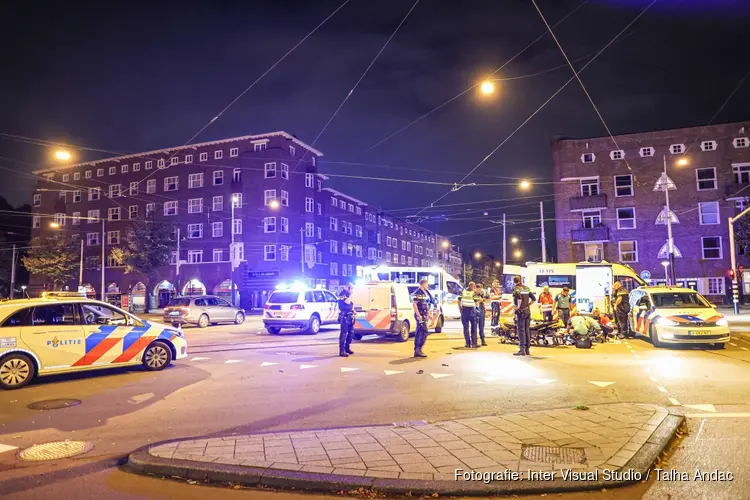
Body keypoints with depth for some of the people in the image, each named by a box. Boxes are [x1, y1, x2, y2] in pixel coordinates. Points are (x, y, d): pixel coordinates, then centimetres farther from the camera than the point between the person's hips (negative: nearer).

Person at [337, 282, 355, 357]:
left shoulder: (347, 294, 16)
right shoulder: (342, 293, -12)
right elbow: (347, 302, -26)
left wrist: (353, 310, 11)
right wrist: (350, 295, -17)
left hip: (349, 316, 9)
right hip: (344, 316, -9)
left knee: (350, 332, 14)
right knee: (344, 333, -10)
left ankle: (347, 348, 24)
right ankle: (341, 351, -9)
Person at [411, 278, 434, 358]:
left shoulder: (426, 293, 17)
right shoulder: (418, 293, -13)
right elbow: (414, 304, -19)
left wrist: (428, 314, 20)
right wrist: (418, 315, -23)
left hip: (425, 315, 9)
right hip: (420, 315, -9)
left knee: (419, 333, 10)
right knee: (424, 332, -13)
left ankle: (416, 351, 13)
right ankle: (418, 350, -10)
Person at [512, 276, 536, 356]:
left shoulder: (516, 288, -7)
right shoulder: (526, 288, 13)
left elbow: (519, 297, -25)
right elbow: (534, 299, 10)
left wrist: (518, 306, -14)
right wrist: (528, 305, 13)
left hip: (520, 311, -6)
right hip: (527, 311, 6)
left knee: (521, 330, -6)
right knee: (526, 330, 11)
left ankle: (522, 350, -8)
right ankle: (527, 350, 16)